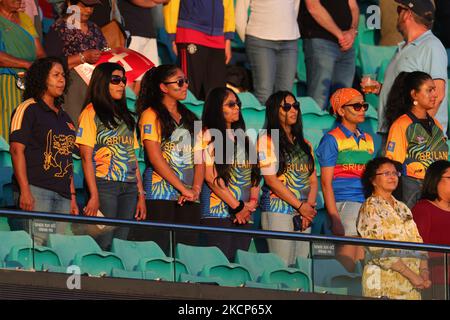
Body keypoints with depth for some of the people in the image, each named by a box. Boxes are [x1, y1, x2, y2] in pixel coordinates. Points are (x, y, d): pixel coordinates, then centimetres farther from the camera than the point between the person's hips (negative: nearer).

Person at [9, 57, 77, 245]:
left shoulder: (64, 117, 22)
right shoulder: (28, 109, 0)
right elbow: (16, 149, -9)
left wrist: (72, 197, 18)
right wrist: (25, 191, -18)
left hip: (62, 194, 7)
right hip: (36, 191, -7)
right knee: (37, 246, -16)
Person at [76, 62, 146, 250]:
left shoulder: (126, 117, 21)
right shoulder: (91, 113, 1)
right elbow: (86, 157, -7)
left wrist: (141, 194, 11)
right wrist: (94, 196, -15)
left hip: (129, 187, 6)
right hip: (105, 184, -6)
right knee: (103, 244, -12)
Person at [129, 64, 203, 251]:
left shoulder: (190, 119, 20)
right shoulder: (151, 115, 1)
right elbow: (155, 158, -10)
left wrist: (196, 189, -5)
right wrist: (184, 189, -13)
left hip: (189, 200, 6)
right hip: (161, 196, -6)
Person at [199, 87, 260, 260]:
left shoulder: (242, 139, 21)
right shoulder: (209, 136, -1)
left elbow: (255, 173, 17)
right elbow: (211, 177, -10)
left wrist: (253, 202, -2)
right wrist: (237, 206, -10)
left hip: (244, 215, 6)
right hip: (218, 212, -6)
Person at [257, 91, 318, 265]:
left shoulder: (304, 144, 19)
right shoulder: (267, 141, -1)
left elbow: (313, 180, 14)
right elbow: (271, 179, -9)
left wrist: (310, 206, -4)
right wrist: (300, 206, -11)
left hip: (304, 214, 6)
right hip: (278, 211, -6)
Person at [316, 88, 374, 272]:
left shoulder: (368, 139, 19)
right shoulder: (332, 139, 0)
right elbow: (326, 182, -4)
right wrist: (335, 219, -12)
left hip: (367, 206, 6)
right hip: (343, 203, -6)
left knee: (363, 261, 1)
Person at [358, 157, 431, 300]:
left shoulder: (402, 208, 18)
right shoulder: (370, 208, -4)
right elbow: (379, 250, -14)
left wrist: (424, 272, -7)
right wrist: (411, 275, -17)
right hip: (385, 281, -6)